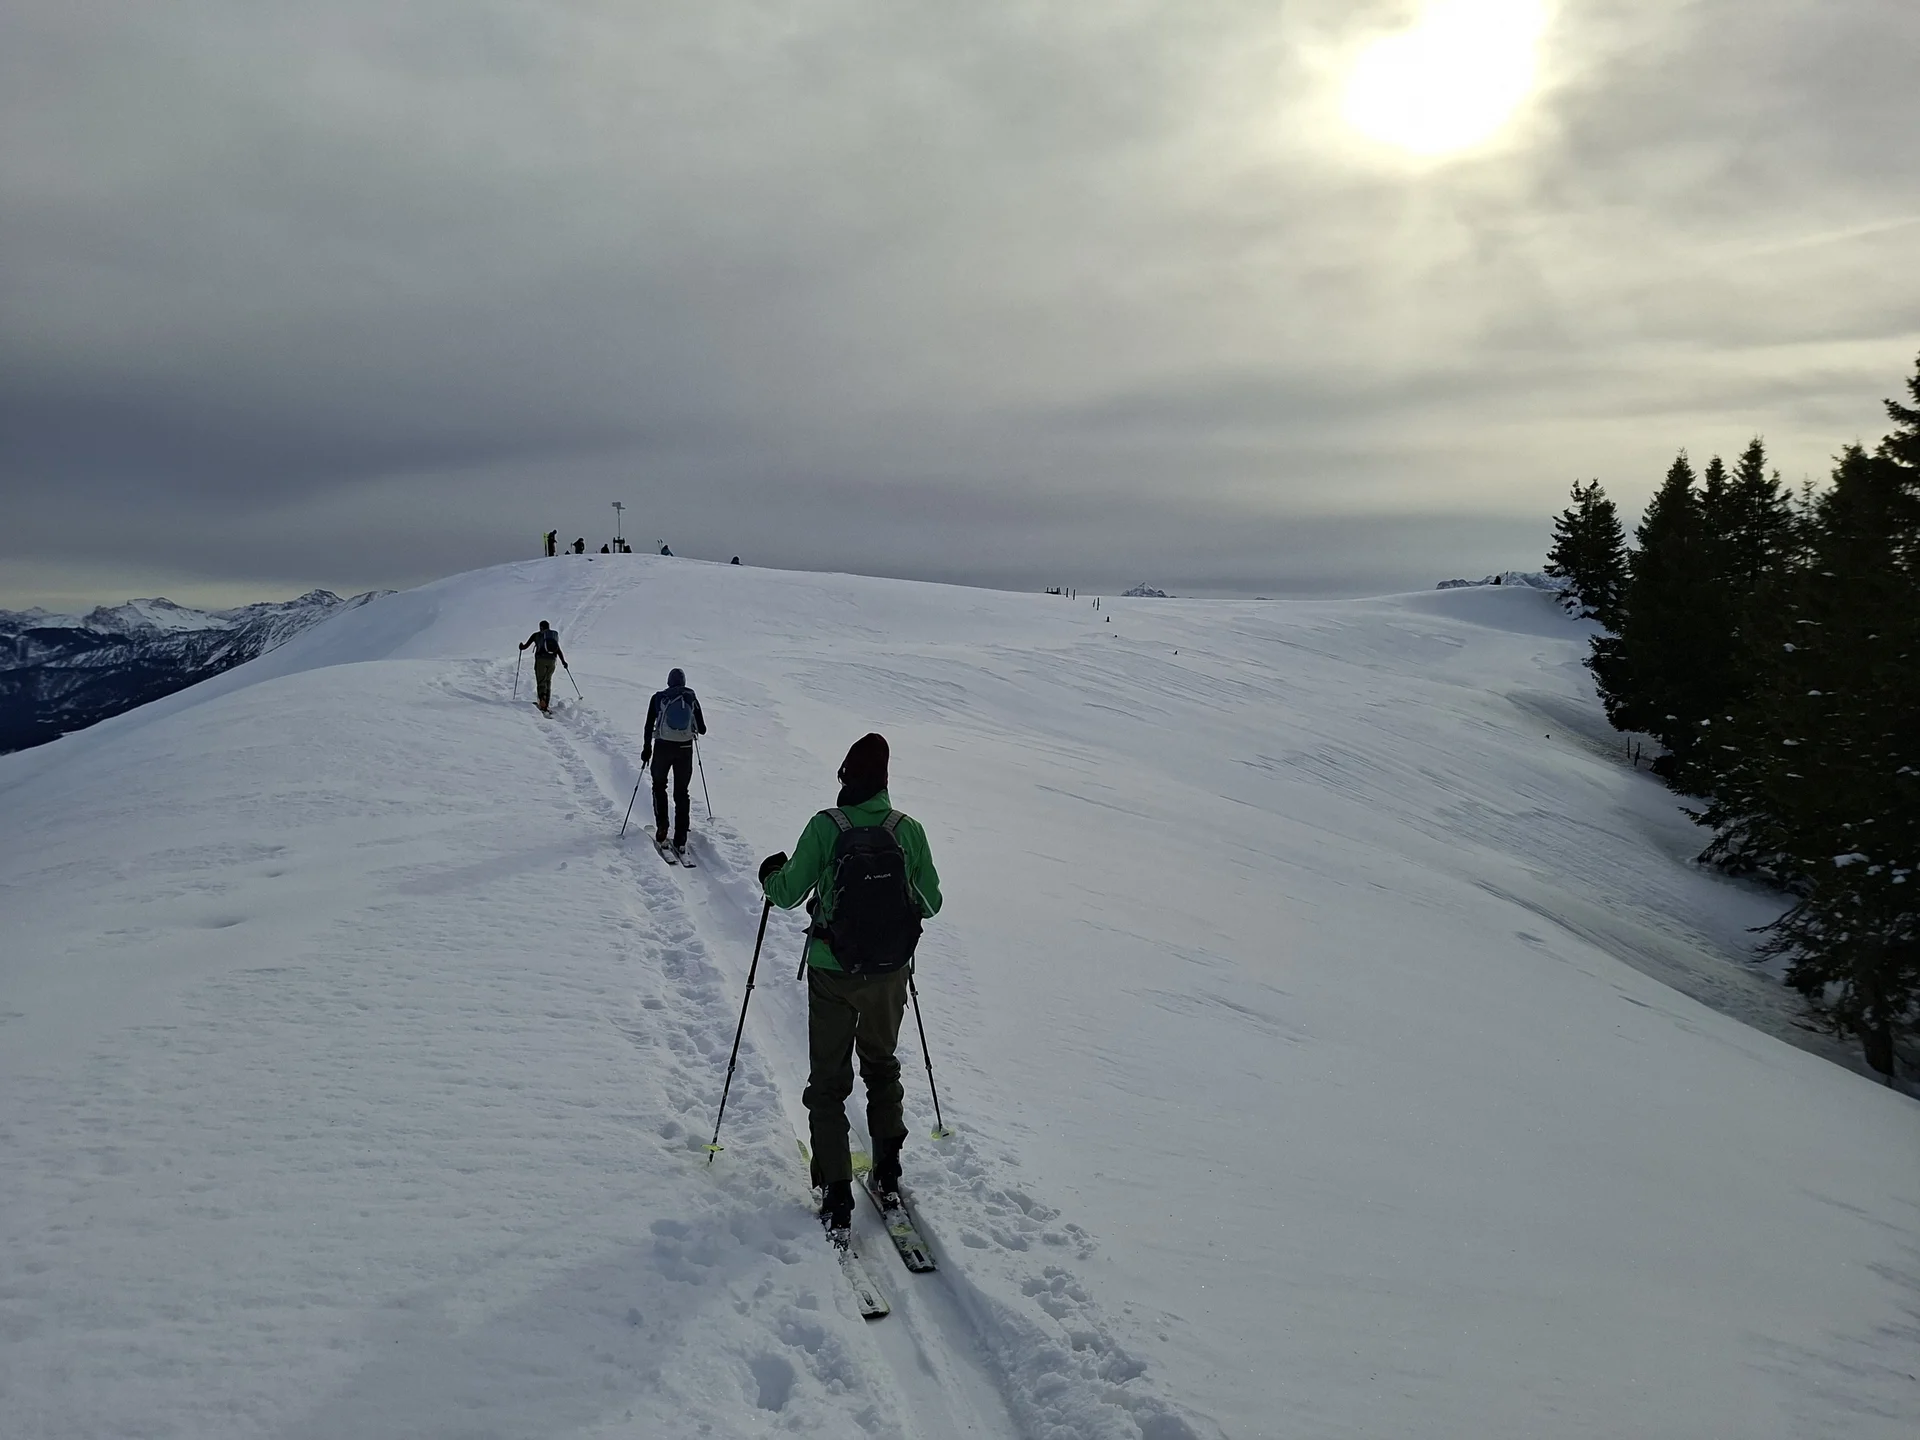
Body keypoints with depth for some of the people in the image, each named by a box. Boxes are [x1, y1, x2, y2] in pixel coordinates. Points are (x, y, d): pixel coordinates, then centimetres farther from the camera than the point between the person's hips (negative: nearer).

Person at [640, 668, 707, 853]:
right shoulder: (692, 699, 3)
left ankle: (661, 832, 9)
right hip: (685, 749, 1)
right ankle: (680, 840, 5)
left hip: (663, 747, -1)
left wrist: (646, 748, 8)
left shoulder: (659, 698, 0)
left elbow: (649, 725, -1)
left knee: (659, 786, 20)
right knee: (681, 792, 10)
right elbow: (702, 729, 5)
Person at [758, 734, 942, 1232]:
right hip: (891, 974, 2)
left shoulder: (825, 827, -17)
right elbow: (930, 903, -1)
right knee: (881, 1065, 24)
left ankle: (836, 1191, 9)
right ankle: (888, 1172, 28)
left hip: (833, 974, -2)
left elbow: (787, 894, -12)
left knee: (828, 1080, 12)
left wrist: (771, 874, 10)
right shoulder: (909, 831, -10)